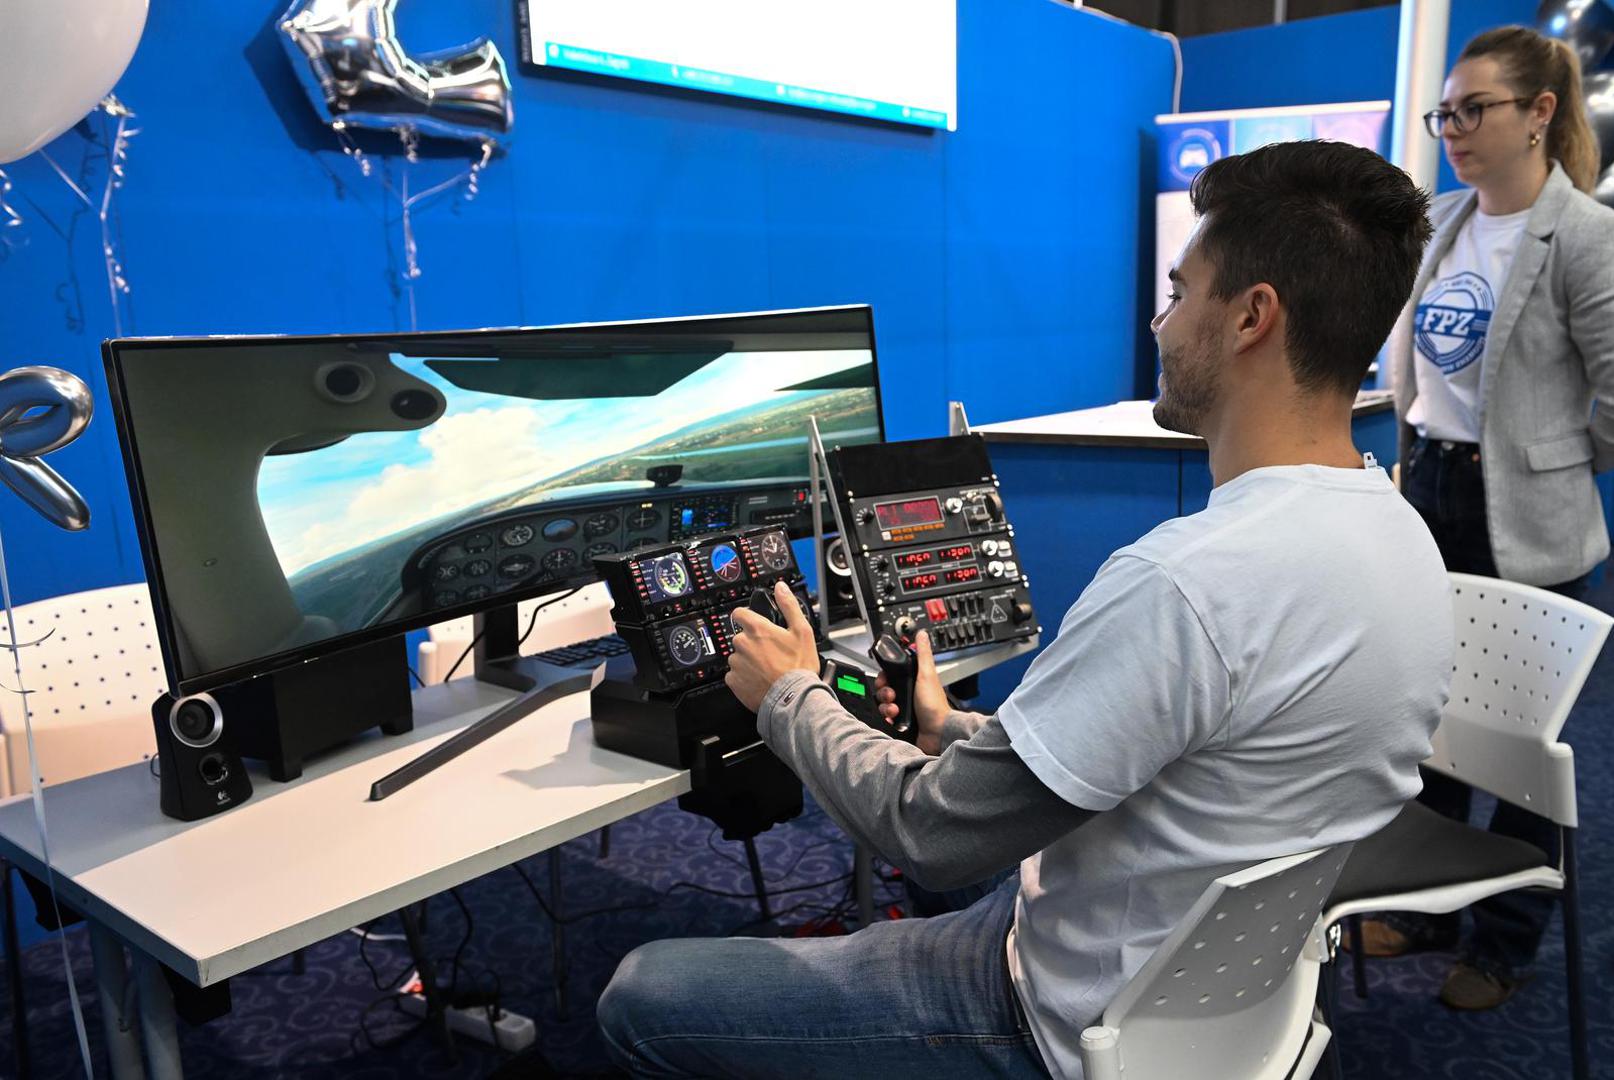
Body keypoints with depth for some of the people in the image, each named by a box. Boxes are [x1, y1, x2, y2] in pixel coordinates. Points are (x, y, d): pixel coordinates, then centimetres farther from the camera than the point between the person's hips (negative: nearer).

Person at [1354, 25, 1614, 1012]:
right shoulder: (1442, 221, 6)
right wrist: (1420, 445, 13)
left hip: (1524, 524, -6)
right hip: (1431, 495, 6)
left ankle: (1508, 944, 27)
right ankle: (1425, 906, 33)